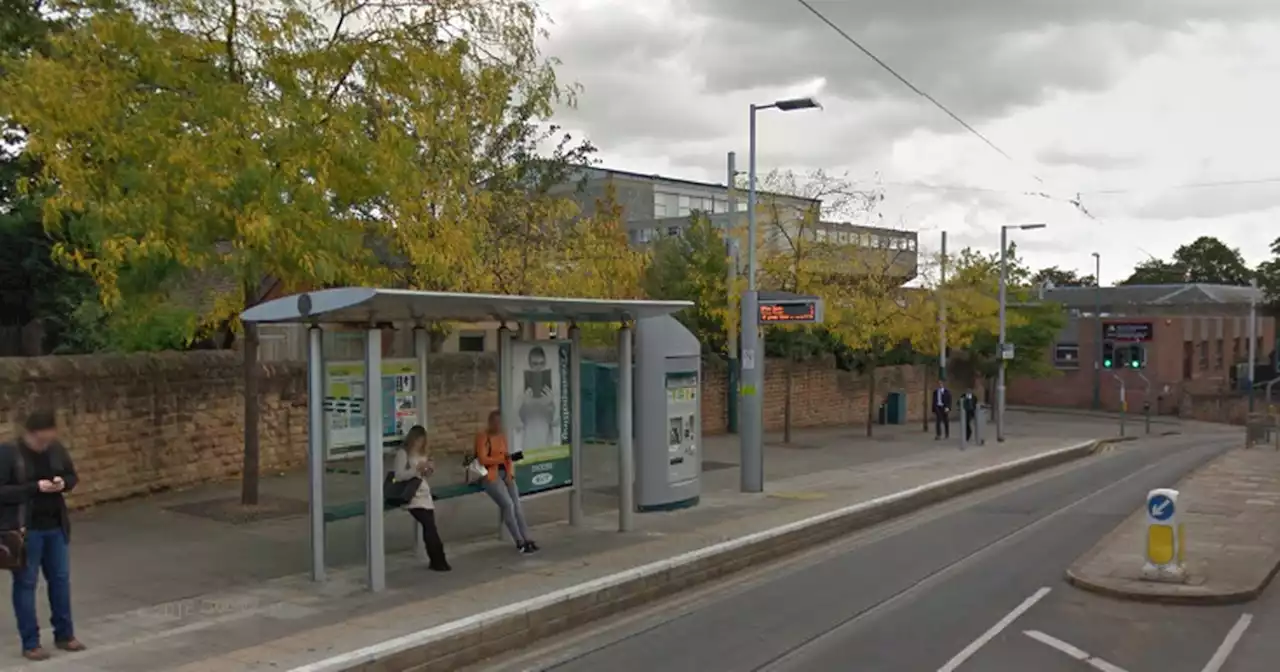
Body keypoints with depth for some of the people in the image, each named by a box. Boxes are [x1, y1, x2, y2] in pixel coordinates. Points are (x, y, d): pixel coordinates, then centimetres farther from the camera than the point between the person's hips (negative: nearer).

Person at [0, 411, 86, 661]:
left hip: (55, 527, 5)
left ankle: (64, 634, 27)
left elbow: (73, 476, 13)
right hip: (24, 529, -5)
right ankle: (30, 643, 14)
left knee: (60, 579, 13)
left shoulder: (57, 450, 0)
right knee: (25, 583, 4)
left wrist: (64, 483, -10)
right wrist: (35, 487, -25)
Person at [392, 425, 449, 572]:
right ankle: (438, 560, -7)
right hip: (411, 495, -7)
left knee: (429, 526, -5)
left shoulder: (422, 453, 16)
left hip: (424, 493, 7)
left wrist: (430, 470, 1)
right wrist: (417, 469, -21)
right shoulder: (402, 453, -6)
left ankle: (437, 560, 3)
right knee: (429, 525, -15)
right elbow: (399, 476, -15)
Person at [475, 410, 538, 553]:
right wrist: (502, 458, -17)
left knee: (517, 504, -13)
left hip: (505, 473, 6)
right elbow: (482, 459, -15)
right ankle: (519, 542, -16)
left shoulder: (503, 436, 14)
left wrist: (510, 473, -3)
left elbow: (507, 457, 13)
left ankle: (526, 539, -14)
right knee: (508, 504, -21)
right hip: (490, 474, -6)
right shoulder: (482, 437, -6)